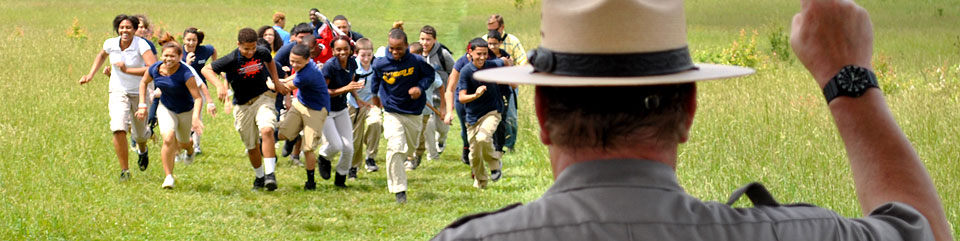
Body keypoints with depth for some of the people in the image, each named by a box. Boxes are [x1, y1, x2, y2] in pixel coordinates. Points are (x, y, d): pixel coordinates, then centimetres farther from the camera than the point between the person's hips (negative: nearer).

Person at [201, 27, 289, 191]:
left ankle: (270, 173, -27)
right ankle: (260, 176, 34)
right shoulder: (231, 60, -17)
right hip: (243, 105, 0)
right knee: (251, 146, 10)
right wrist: (219, 86, -30)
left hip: (263, 98, 0)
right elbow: (206, 69, -15)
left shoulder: (262, 53, -7)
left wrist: (276, 81, 11)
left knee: (267, 130, -28)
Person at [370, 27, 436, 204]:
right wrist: (375, 95, 28)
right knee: (395, 148, -18)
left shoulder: (416, 62, -13)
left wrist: (420, 87, -15)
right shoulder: (381, 64, -10)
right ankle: (399, 189, -16)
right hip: (392, 114, -2)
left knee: (409, 148, 16)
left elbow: (430, 74, 4)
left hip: (413, 113, 2)